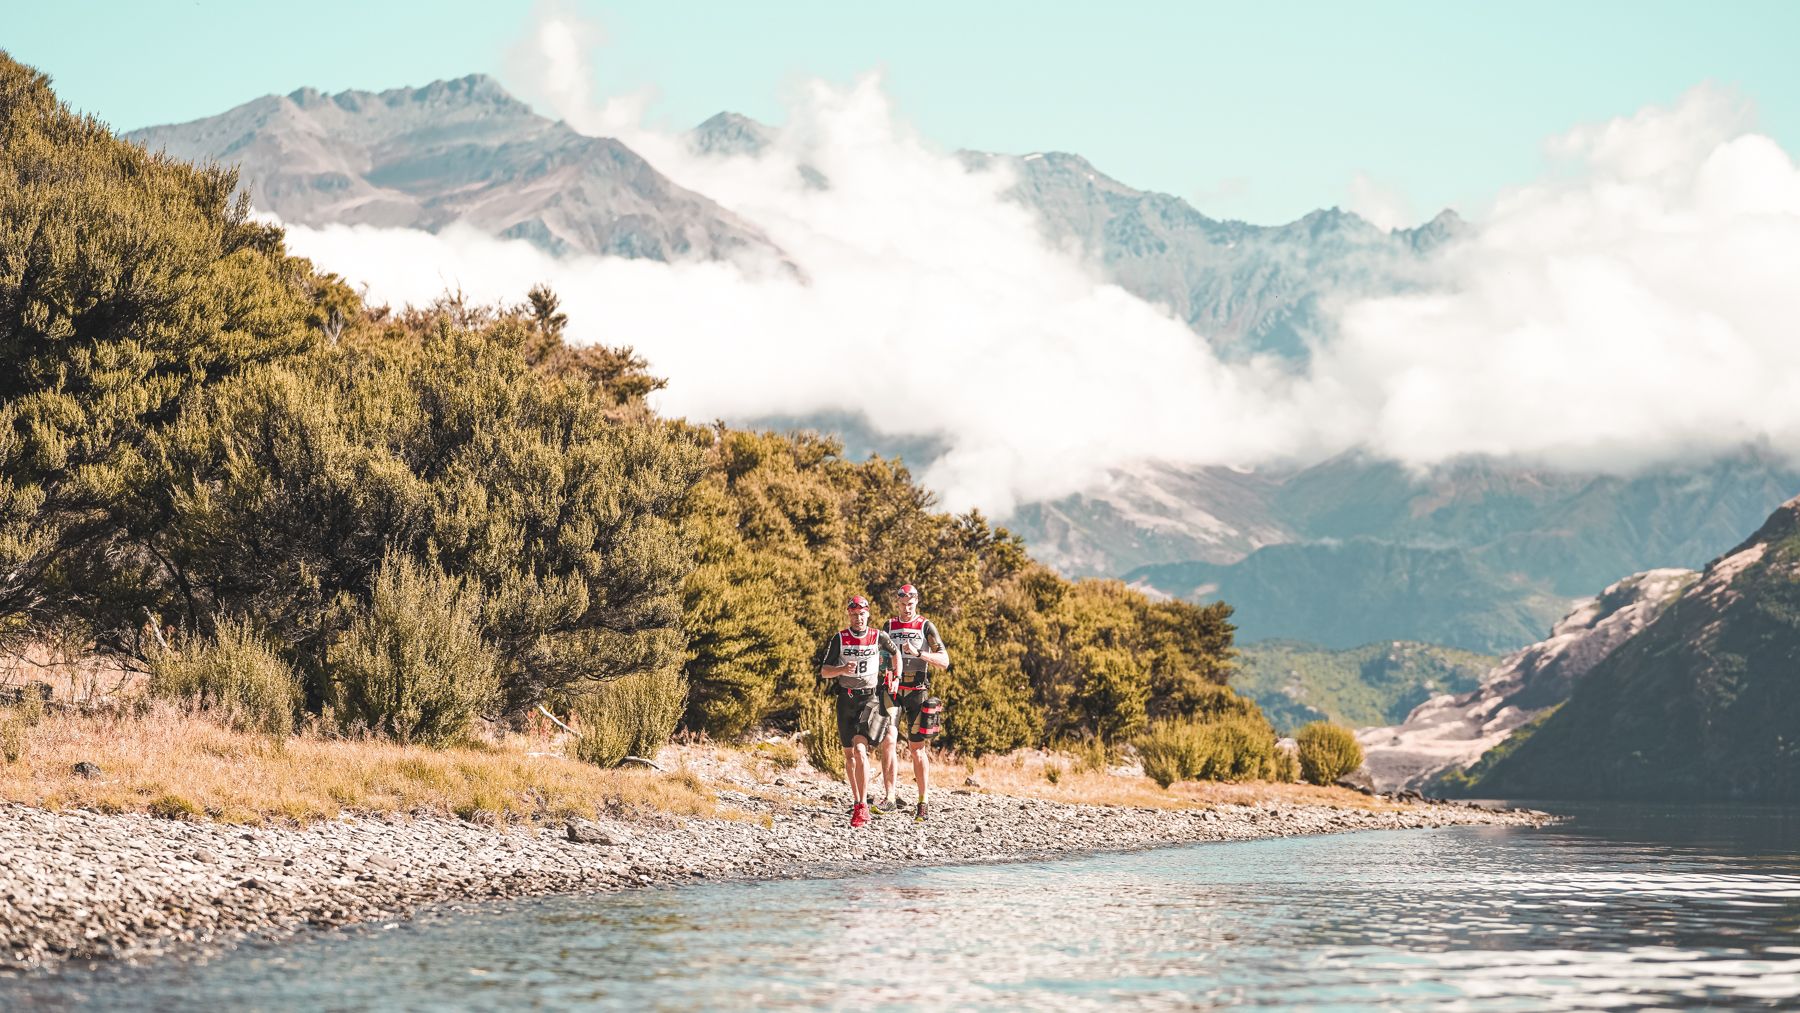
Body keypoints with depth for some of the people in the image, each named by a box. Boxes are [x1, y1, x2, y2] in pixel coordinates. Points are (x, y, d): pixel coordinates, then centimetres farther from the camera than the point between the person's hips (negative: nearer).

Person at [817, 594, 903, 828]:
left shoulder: (879, 637, -2)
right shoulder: (839, 639, -1)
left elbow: (895, 653, 20)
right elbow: (824, 671, -2)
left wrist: (896, 678, 11)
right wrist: (842, 669, -21)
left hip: (871, 698, -3)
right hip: (846, 699, 3)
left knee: (860, 749, -19)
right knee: (849, 754, 10)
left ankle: (862, 807, -20)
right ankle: (856, 800, 27)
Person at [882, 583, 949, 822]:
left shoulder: (926, 627, 0)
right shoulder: (888, 626, 11)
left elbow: (944, 661, -6)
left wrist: (918, 652, -20)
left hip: (917, 691, -3)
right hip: (892, 690, 3)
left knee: (917, 748, 0)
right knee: (887, 741, -13)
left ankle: (923, 803, 5)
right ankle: (890, 798, -13)